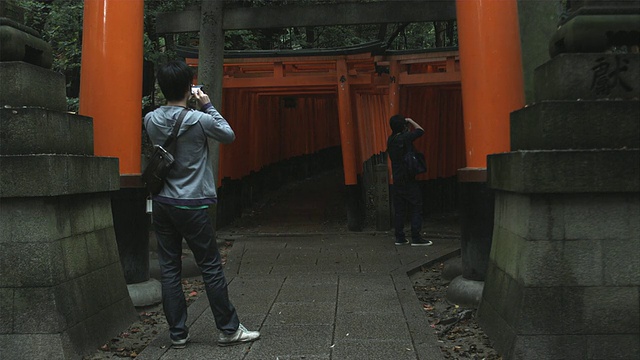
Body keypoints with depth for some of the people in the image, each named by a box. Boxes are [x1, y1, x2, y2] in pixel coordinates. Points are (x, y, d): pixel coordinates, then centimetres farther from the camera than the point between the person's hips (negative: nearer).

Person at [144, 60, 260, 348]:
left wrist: (185, 106, 13)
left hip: (161, 204, 5)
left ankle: (177, 333, 15)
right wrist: (207, 106, 7)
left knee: (169, 269, 8)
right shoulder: (199, 120, -13)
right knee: (211, 268, 4)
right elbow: (228, 135, 4)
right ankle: (229, 330, 14)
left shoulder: (151, 120, 1)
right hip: (191, 206, -5)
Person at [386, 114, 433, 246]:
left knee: (400, 210, 10)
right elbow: (420, 130, -2)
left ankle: (399, 237, 13)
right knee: (416, 208, -1)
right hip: (408, 180, -7)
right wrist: (411, 121, 9)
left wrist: (408, 125, 15)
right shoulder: (404, 137, -14)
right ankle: (416, 238, -4)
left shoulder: (391, 140, 7)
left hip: (397, 180, 7)